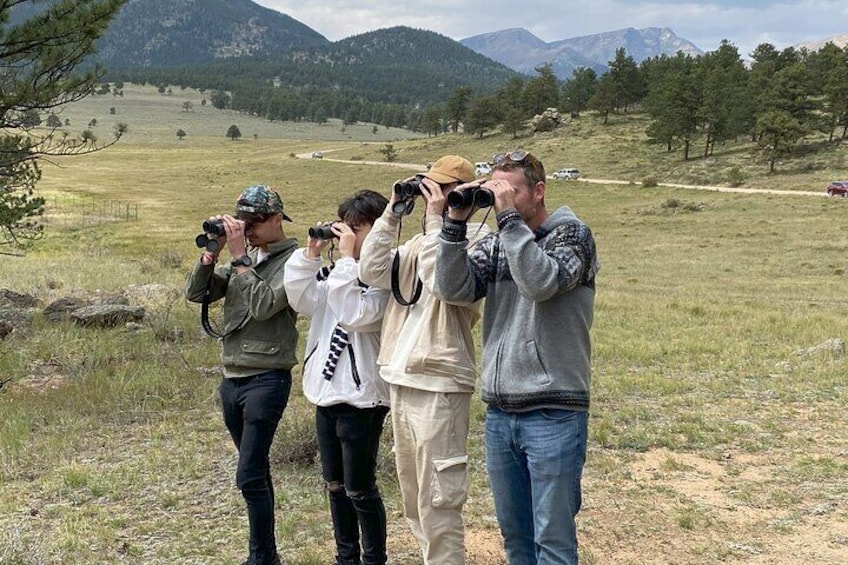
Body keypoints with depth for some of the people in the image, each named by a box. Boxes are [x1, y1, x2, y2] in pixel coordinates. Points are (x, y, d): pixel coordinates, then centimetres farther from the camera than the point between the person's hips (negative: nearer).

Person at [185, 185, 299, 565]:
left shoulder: (292, 259, -9)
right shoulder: (244, 258, 13)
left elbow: (263, 305, -22)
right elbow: (196, 294, 8)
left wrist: (239, 256, -17)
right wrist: (212, 251, -5)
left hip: (267, 380, -7)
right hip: (231, 378, 8)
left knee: (249, 477, -10)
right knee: (256, 471, 15)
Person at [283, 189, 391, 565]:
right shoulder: (340, 271, 11)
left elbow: (357, 315, -27)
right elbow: (301, 299, 5)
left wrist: (346, 257, -22)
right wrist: (311, 253, -4)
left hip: (361, 397, -8)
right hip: (327, 392, 8)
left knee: (359, 489, 2)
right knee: (335, 485, 17)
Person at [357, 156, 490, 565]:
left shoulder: (476, 238, -7)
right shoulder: (418, 242, 16)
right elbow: (372, 273, 5)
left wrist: (437, 220, -17)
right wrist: (392, 214, 2)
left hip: (438, 385, -9)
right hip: (401, 380, 9)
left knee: (437, 502, -4)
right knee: (413, 499, 19)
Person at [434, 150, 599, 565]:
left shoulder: (572, 234, -2)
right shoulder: (495, 245, 12)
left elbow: (540, 283, -21)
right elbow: (452, 288, -1)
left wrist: (510, 216, -16)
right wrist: (455, 222, -8)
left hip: (553, 414, -5)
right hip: (499, 413, 6)